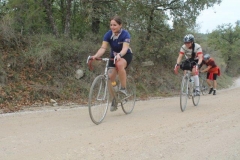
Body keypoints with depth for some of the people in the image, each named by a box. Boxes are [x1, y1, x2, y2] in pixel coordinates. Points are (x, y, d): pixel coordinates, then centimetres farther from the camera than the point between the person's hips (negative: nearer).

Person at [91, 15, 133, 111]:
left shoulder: (125, 34, -24)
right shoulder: (108, 34, -15)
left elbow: (125, 48, -38)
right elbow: (103, 48, -25)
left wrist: (119, 55, -59)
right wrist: (96, 56, -45)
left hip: (125, 55, -4)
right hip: (114, 56, 4)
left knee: (120, 64, -38)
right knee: (110, 77, -13)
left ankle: (123, 89, -22)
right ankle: (114, 100, 7)